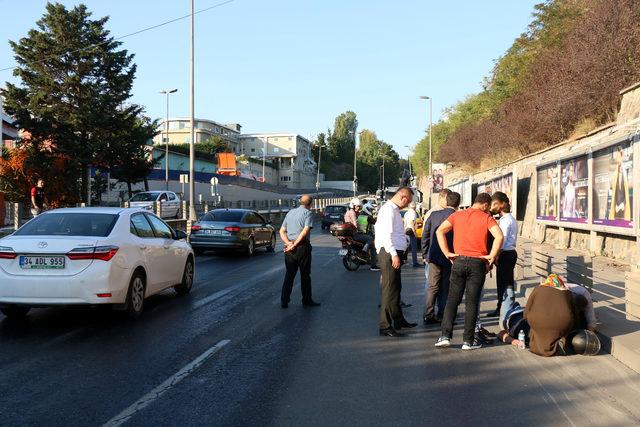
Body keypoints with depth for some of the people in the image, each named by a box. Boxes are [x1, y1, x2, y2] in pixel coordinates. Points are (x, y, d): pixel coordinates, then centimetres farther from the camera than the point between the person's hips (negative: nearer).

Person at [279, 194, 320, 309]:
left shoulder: (290, 212, 15)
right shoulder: (308, 213, -4)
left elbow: (282, 231, 8)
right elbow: (305, 231, -17)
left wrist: (288, 243, -6)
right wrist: (294, 245, -15)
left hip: (289, 248, 5)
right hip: (302, 247, -5)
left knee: (289, 274, 10)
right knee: (305, 275, 6)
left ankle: (284, 301, 7)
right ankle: (307, 300, 14)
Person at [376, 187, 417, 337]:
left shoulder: (394, 210, 18)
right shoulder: (388, 210, -14)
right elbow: (386, 234, -22)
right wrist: (394, 254, -24)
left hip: (394, 253, 11)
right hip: (390, 253, -11)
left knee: (396, 288, 20)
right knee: (390, 290, -8)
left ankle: (399, 320, 33)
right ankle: (385, 326, -4)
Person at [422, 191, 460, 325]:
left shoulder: (434, 215, 1)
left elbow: (425, 235, 4)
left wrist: (425, 255, 11)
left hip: (433, 257, 3)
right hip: (450, 258, -3)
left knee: (432, 286, 11)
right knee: (445, 288, 8)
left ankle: (428, 315, 11)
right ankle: (442, 316, 12)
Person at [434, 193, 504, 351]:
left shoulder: (457, 215, 8)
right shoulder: (486, 218, -1)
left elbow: (440, 231, -1)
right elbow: (499, 236, -16)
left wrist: (447, 253, 1)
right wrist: (491, 256, -7)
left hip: (459, 261, 2)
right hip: (478, 263, -2)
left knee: (452, 299, 8)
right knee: (472, 302, 3)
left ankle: (445, 336, 1)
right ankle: (468, 340, 7)